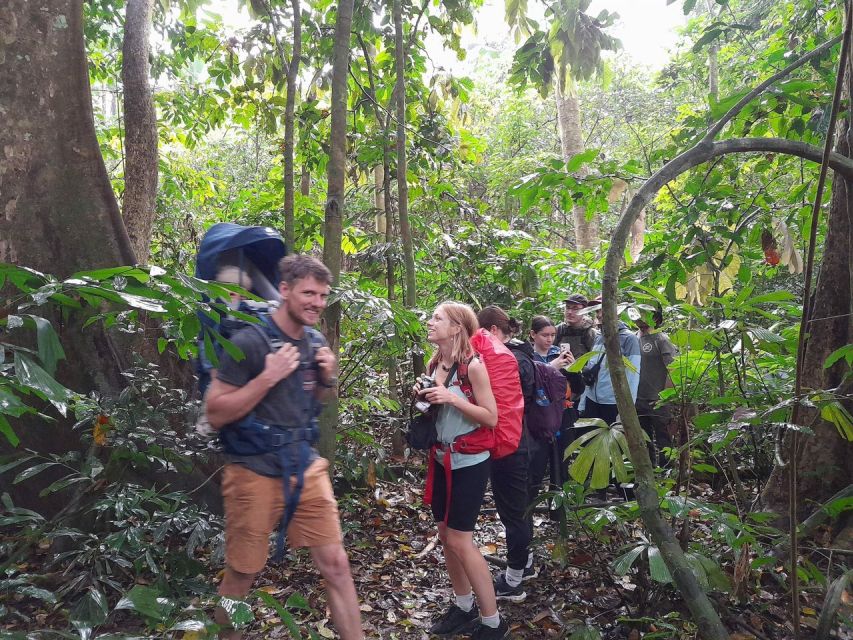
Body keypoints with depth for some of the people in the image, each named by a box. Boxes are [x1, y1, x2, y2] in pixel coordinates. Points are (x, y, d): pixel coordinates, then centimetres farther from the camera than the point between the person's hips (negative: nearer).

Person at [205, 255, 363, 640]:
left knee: (335, 564, 5)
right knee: (240, 578, 11)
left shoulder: (316, 342, 5)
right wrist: (268, 377, -24)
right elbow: (216, 415, -16)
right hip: (255, 472, -5)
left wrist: (327, 380, -2)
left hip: (307, 467, 5)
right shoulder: (249, 341, -16)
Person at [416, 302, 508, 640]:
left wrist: (451, 398, -26)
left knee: (460, 540, -4)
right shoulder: (435, 363, 3)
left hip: (469, 462, -7)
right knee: (445, 535, 13)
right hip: (443, 458, 8)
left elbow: (491, 417, -18)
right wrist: (424, 397, -5)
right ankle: (464, 606, 32)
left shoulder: (473, 365, -18)